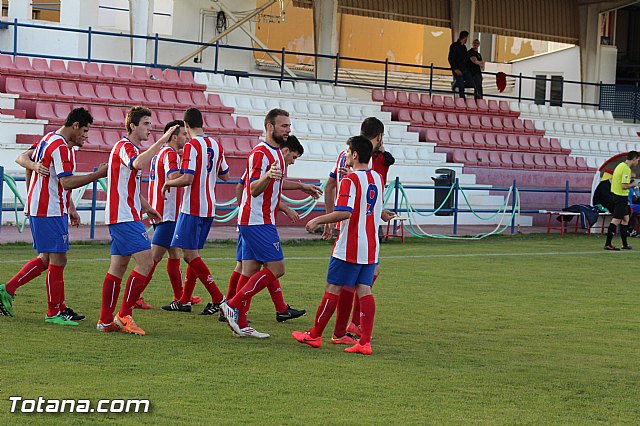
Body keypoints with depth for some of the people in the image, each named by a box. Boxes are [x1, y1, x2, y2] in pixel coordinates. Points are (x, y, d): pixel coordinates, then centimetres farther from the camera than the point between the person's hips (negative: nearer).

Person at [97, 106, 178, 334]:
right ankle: (124, 316, -11)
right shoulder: (124, 147, -11)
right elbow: (138, 164, -35)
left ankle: (106, 321, 11)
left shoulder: (131, 148, 22)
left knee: (118, 266, 9)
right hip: (124, 217, -11)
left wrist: (147, 208, 28)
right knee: (146, 261, -14)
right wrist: (162, 141, -33)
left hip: (120, 217, 11)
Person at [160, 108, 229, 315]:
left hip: (193, 208, -8)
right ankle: (184, 300, 16)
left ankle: (218, 299, -12)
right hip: (209, 208, 8)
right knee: (193, 254, 13)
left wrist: (168, 183, -4)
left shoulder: (192, 146, -14)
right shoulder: (216, 145, 10)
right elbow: (225, 176, 19)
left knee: (191, 254, -6)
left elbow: (187, 178, -21)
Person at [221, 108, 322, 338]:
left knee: (250, 270, 7)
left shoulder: (276, 152, 16)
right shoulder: (260, 153, -15)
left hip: (262, 221, 10)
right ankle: (233, 305, -9)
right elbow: (254, 189, -22)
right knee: (276, 268, -11)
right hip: (257, 222, -10)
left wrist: (302, 186, 38)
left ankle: (241, 325, 7)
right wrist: (267, 176, -40)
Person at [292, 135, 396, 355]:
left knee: (332, 289, 3)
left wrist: (318, 220, -16)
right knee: (364, 291, 4)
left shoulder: (349, 180, -14)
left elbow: (344, 212, -24)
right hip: (371, 247, 7)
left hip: (349, 248, -7)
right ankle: (365, 342, -4)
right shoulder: (378, 178, 10)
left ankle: (314, 336, 13)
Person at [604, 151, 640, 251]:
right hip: (621, 197, -10)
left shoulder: (620, 165, 11)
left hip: (615, 194, 10)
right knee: (616, 220, -7)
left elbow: (612, 180, 19)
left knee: (625, 219, 15)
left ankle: (625, 244, 19)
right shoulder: (626, 169, -19)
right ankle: (608, 244, -6)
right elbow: (624, 186, -24)